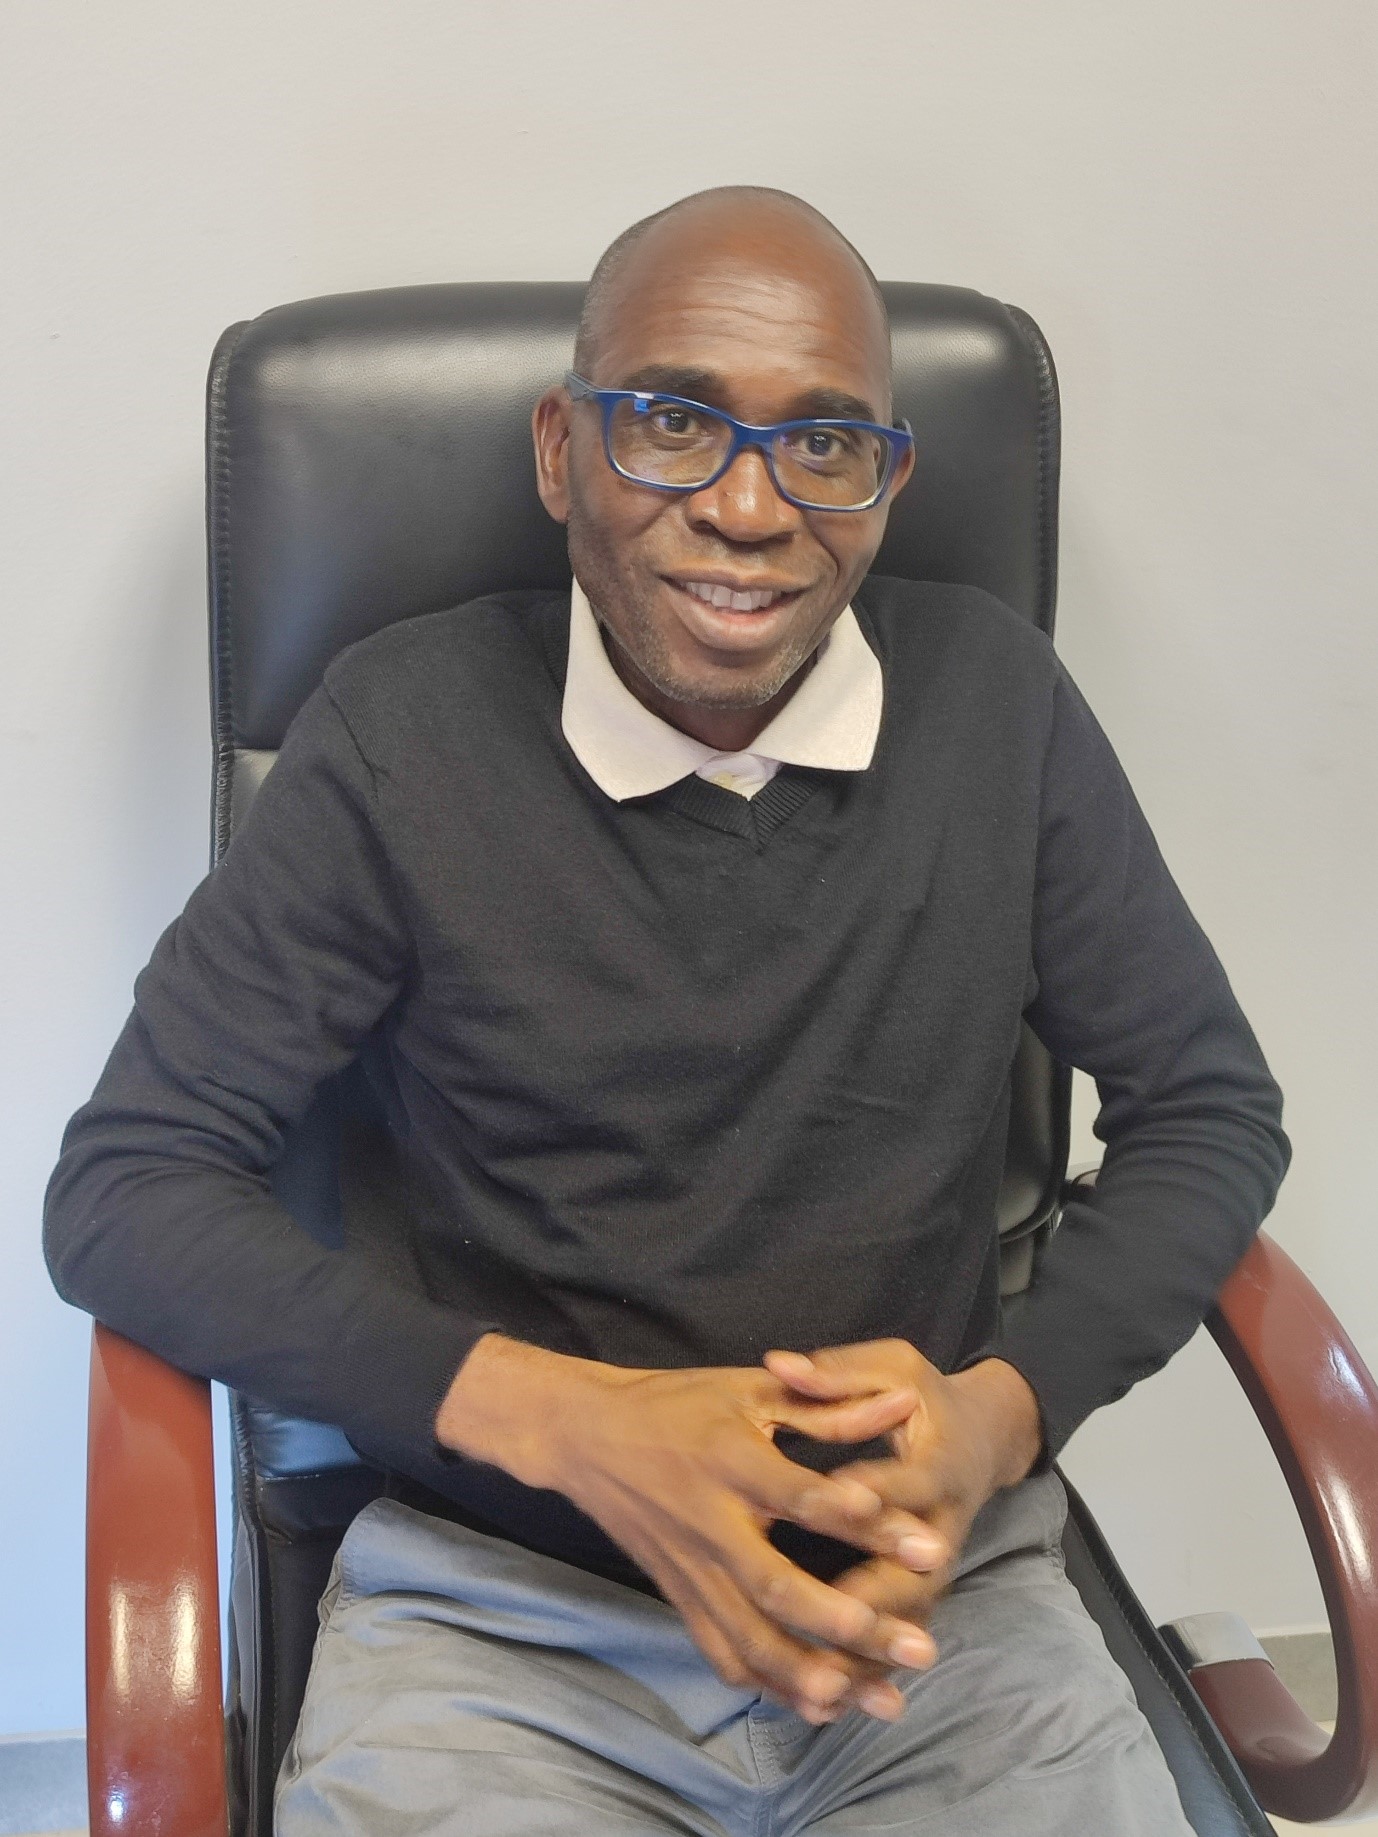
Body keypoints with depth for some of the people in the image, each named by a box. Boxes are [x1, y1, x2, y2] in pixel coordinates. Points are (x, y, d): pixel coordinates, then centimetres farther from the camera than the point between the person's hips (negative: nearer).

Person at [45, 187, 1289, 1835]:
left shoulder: (992, 698, -1)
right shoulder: (404, 733, -7)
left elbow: (1211, 1108, 7)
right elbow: (120, 1190, -6)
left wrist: (1006, 1406, -12)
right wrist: (564, 1419, -18)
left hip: (937, 1588, 3)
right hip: (494, 1601, -2)